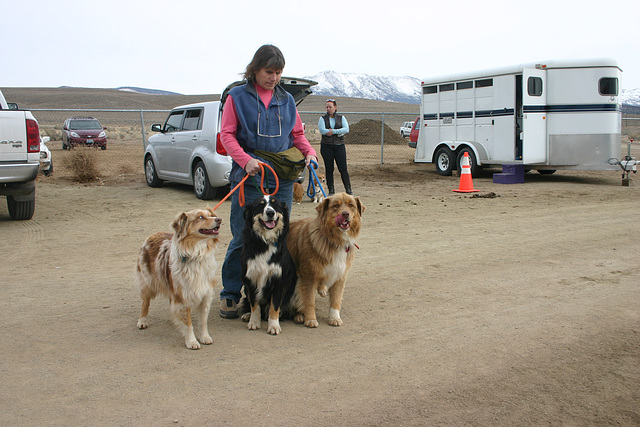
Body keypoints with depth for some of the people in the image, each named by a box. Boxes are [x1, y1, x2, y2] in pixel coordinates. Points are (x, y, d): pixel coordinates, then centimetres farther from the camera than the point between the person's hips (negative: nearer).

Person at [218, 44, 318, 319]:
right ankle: (230, 294, 12)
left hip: (283, 180, 4)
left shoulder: (286, 100, 14)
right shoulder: (237, 96, 4)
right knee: (243, 238, -3)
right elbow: (227, 134, -2)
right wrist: (245, 160, -18)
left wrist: (309, 152, 0)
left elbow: (297, 134, 20)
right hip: (249, 179, -3)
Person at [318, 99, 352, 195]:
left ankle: (348, 189, 0)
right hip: (326, 146, 0)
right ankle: (331, 190, 9)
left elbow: (346, 129, -6)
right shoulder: (322, 119, 6)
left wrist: (333, 131, -14)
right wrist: (339, 132, -11)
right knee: (329, 169, 1)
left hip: (339, 145, 0)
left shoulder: (341, 118, 9)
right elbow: (322, 130, -11)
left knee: (343, 168, -5)